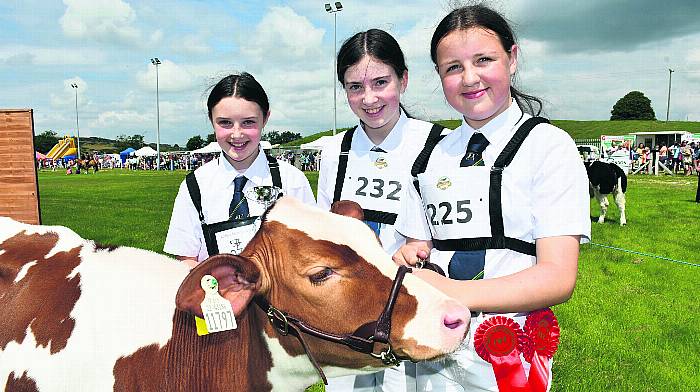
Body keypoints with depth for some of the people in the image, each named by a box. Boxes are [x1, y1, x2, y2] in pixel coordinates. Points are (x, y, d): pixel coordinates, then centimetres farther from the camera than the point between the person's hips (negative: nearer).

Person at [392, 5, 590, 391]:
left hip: (508, 356, -3)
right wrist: (408, 258, -14)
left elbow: (558, 278, -16)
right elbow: (420, 248, 9)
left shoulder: (550, 147, -9)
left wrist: (450, 292, -25)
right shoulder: (431, 157, 4)